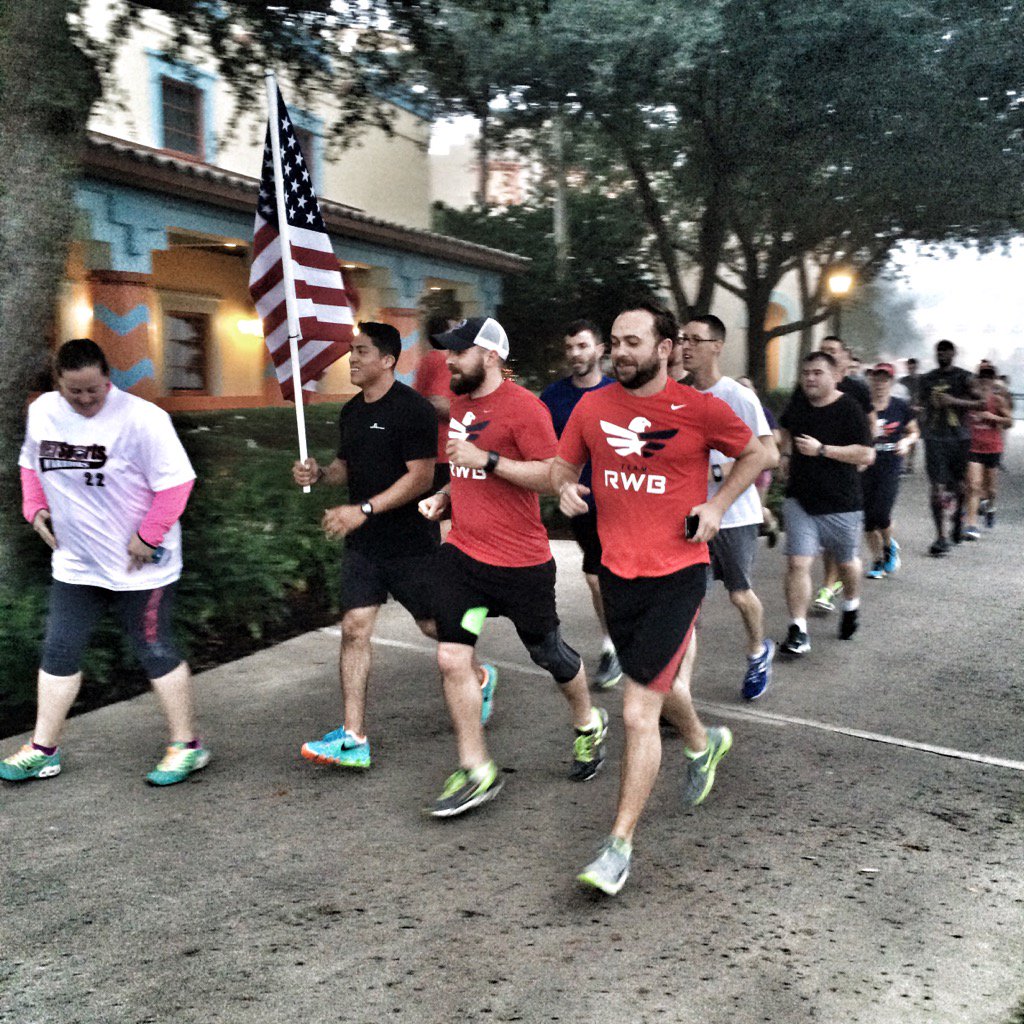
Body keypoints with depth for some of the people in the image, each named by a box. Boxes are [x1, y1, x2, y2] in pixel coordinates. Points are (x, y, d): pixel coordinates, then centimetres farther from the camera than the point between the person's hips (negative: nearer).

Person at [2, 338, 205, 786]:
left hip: (139, 565, -6)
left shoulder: (141, 418, -19)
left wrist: (148, 536, -18)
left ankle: (187, 747, 16)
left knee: (155, 652, 2)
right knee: (59, 652, 11)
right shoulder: (42, 412, 1)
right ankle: (43, 749, 25)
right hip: (74, 563, 6)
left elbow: (176, 481, -17)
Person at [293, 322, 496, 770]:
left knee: (434, 625, 8)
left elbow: (421, 476, -19)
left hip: (410, 543, -6)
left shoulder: (413, 409, -13)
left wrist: (363, 510, -25)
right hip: (362, 544, 6)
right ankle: (353, 739, 0)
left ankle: (479, 678, 39)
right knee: (354, 629, -3)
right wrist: (319, 473, -1)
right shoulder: (351, 411, 11)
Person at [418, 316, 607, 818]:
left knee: (548, 652, 11)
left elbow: (553, 476, -18)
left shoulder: (524, 406, -13)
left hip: (521, 561, -6)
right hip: (462, 552, 7)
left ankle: (588, 723, 40)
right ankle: (476, 771, 9)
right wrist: (445, 497, 8)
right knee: (451, 657, -3)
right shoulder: (460, 404, 12)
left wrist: (486, 459, -24)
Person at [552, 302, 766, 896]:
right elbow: (564, 464, 15)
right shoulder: (593, 407, 2)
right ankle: (702, 742, 58)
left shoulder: (700, 409, -8)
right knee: (661, 689, 24)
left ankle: (620, 846, 3)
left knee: (639, 712, -9)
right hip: (618, 571, 5)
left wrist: (717, 504, -5)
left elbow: (754, 454, 8)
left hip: (678, 572, -5)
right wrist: (566, 488, -7)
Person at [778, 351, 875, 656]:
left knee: (846, 563, 17)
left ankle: (851, 607, 46)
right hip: (800, 500, 3)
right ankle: (798, 632, -4)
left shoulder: (850, 410, -13)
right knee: (797, 563, -9)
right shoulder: (798, 403, 5)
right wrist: (786, 453, 11)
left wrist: (822, 450, -24)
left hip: (841, 504, -3)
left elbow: (867, 455, -20)